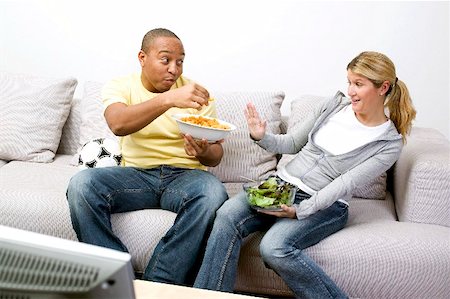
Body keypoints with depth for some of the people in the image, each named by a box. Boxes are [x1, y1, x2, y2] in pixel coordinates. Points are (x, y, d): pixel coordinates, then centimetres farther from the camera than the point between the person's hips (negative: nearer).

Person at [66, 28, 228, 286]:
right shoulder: (120, 87, 4)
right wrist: (169, 99, -34)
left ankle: (158, 285, -21)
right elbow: (118, 124, -22)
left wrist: (204, 152, -23)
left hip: (184, 175, 0)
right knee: (81, 185, -26)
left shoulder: (195, 92, 5)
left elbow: (216, 155, 3)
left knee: (213, 193, -33)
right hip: (136, 174, 1)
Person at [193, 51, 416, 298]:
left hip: (327, 204, -4)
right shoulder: (336, 104, 8)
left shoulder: (390, 144, -3)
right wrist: (261, 138, -6)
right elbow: (292, 143, 14)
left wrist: (300, 210, -24)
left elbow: (344, 184, -13)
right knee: (228, 215, -25)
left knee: (274, 247, -33)